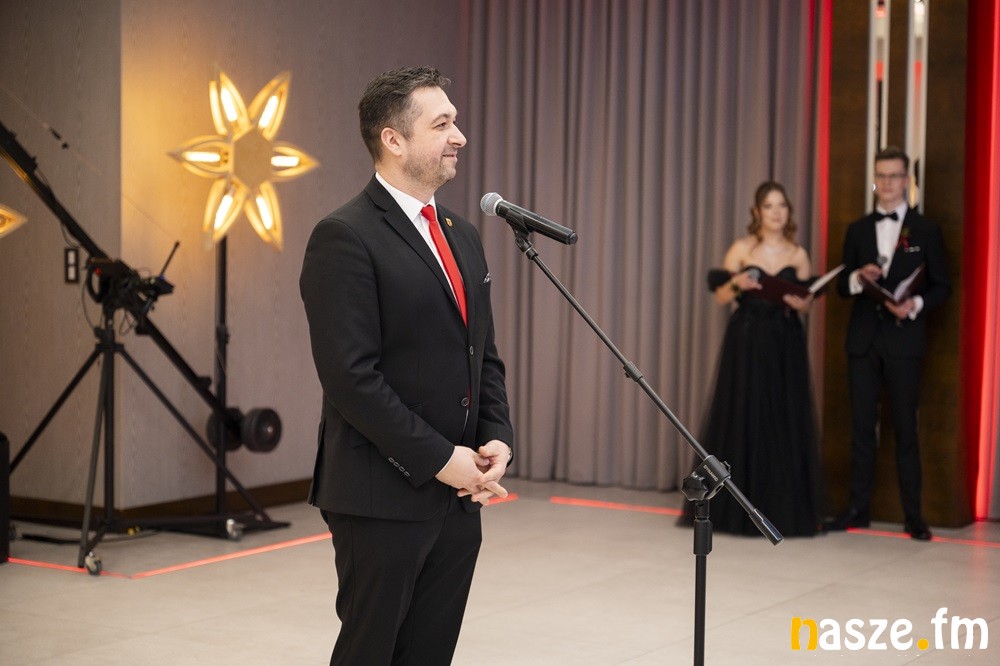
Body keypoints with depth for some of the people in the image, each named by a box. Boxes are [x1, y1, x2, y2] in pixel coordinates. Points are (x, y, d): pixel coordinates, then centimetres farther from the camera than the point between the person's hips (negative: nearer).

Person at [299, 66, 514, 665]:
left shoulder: (462, 236, 14)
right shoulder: (345, 238, -12)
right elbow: (350, 376, -18)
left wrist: (498, 438, 1)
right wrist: (439, 459, -17)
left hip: (459, 497, 8)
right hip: (383, 498, -7)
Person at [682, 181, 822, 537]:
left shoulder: (798, 254, 7)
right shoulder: (742, 248, 1)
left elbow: (805, 301, 10)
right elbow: (720, 297, 2)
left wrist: (801, 304, -12)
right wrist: (736, 284, -18)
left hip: (785, 346, 2)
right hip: (747, 343, -2)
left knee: (785, 422, 1)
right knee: (742, 419, 0)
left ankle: (781, 508, 7)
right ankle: (737, 508, 8)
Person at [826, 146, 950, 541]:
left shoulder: (925, 231, 3)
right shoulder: (857, 230, 10)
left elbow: (941, 286, 3)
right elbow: (842, 286, 10)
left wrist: (917, 303, -16)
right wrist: (858, 276, -12)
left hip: (904, 341, -3)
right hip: (863, 340, 3)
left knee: (905, 427, -1)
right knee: (862, 425, 6)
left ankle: (913, 514, 5)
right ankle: (858, 508, 12)